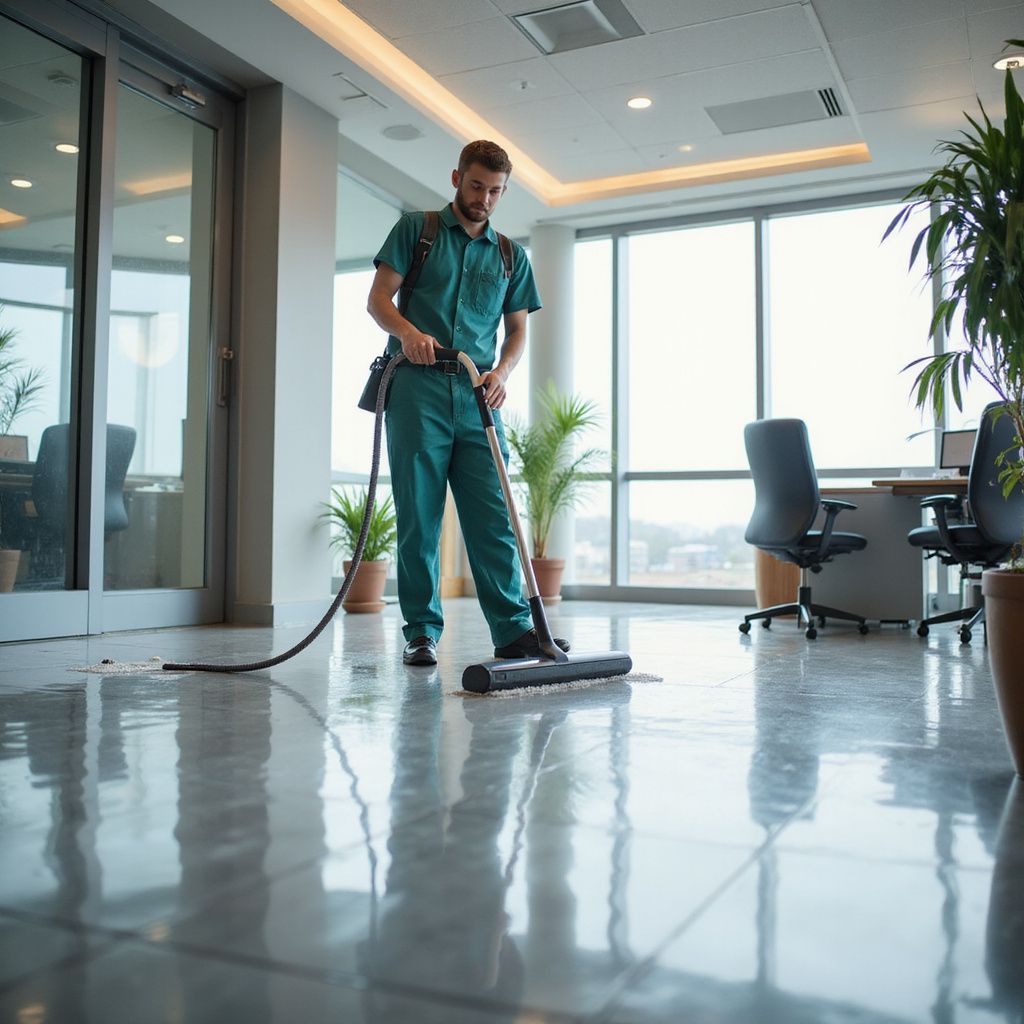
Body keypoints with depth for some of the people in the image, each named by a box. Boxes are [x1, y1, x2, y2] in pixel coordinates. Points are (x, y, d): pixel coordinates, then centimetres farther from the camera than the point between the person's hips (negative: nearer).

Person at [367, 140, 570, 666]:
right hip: (417, 387, -2)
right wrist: (407, 330, -19)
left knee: (493, 517, -2)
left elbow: (518, 330, 17)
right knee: (418, 516, -2)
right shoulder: (416, 229, 11)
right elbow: (377, 298, 3)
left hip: (477, 396, 3)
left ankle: (513, 629, 0)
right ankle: (421, 632, 5)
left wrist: (501, 372, -4)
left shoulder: (511, 256, 19)